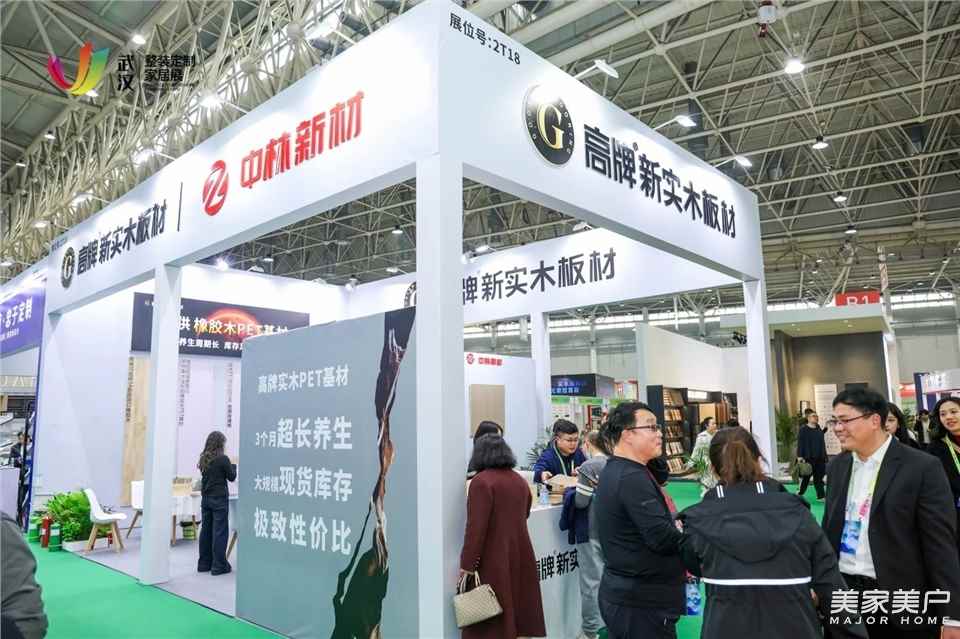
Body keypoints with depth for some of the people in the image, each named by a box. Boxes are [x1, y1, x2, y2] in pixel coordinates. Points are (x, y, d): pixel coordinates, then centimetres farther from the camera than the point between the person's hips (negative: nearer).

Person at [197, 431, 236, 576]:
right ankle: (219, 566, 1)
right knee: (219, 531, -2)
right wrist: (233, 466, 12)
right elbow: (232, 477, -5)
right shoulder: (223, 459, -14)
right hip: (219, 499, -7)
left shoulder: (203, 459, 6)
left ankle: (204, 563, 19)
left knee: (205, 530, 12)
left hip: (206, 498, 7)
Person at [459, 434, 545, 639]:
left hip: (494, 559, -6)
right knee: (521, 609, 15)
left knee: (491, 622, 2)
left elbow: (476, 526, -19)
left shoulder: (481, 481, -13)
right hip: (520, 554, 6)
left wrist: (468, 564, -16)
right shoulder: (520, 481, 8)